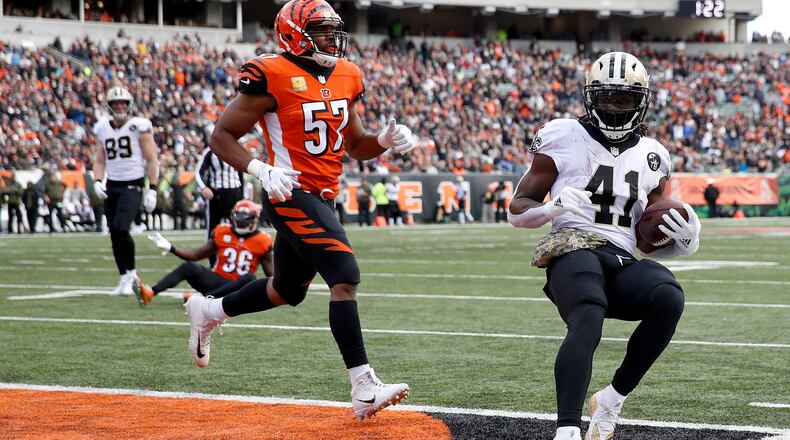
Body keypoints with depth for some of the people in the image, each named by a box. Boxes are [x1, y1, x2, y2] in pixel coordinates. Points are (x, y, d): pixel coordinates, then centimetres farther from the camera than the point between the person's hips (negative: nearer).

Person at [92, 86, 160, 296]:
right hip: (111, 186, 5)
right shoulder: (102, 129, 11)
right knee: (114, 234, 6)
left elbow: (152, 160, -4)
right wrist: (98, 182, 1)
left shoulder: (139, 126, -4)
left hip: (132, 185, -5)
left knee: (120, 228, -20)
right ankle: (124, 278, 17)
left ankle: (131, 272, -2)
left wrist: (152, 189, -9)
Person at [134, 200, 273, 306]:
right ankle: (149, 293, -43)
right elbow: (196, 255, 11)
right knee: (188, 267, -24)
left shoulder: (261, 241, 2)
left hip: (237, 287, -2)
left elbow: (271, 273, 6)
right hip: (216, 281, 2)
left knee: (250, 278, -36)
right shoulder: (222, 233, 8)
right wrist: (170, 248, 3)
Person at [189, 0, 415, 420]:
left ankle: (207, 311, 45)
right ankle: (364, 389, -21)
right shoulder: (272, 77, -13)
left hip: (321, 198, 9)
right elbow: (222, 136, -8)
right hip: (292, 195, -9)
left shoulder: (345, 77, 10)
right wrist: (263, 171, -23)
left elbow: (356, 146, 18)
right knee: (346, 277, -20)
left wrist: (386, 140, -4)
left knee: (288, 290, 21)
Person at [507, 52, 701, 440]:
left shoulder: (650, 157, 20)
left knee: (668, 298, -30)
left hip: (622, 261, 4)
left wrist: (684, 240, 1)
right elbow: (517, 210, 7)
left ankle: (612, 400, -13)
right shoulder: (563, 138, 7)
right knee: (588, 322, -35)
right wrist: (552, 207, -15)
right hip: (574, 249, -4)